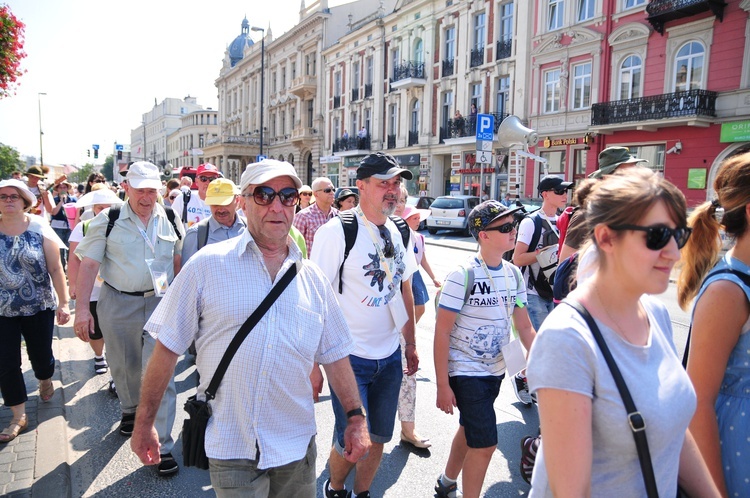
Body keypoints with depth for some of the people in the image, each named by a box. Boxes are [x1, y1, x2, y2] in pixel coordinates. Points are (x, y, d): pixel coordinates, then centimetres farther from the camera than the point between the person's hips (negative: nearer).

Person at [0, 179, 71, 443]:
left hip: (39, 307, -1)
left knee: (41, 355, 12)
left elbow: (55, 268, -6)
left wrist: (63, 303, -7)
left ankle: (45, 380, 47)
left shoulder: (40, 229, -7)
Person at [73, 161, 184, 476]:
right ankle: (129, 410, 49)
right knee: (124, 366, 19)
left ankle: (162, 446, 5)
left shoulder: (170, 220, 1)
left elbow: (179, 262, 7)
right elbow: (89, 264, -5)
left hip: (161, 302, 0)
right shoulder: (107, 220, -3)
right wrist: (82, 308, -11)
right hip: (118, 304, 1)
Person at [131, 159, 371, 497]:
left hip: (297, 445, 4)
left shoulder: (312, 278, 3)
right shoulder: (208, 264, -8)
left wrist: (356, 417, 4)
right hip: (231, 447, -3)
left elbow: (334, 354, 8)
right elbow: (168, 346, -4)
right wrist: (144, 422, -1)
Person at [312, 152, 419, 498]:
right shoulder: (335, 232, -16)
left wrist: (411, 344, 15)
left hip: (390, 357, 6)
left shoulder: (400, 233, 4)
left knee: (379, 438, 16)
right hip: (350, 359, -5)